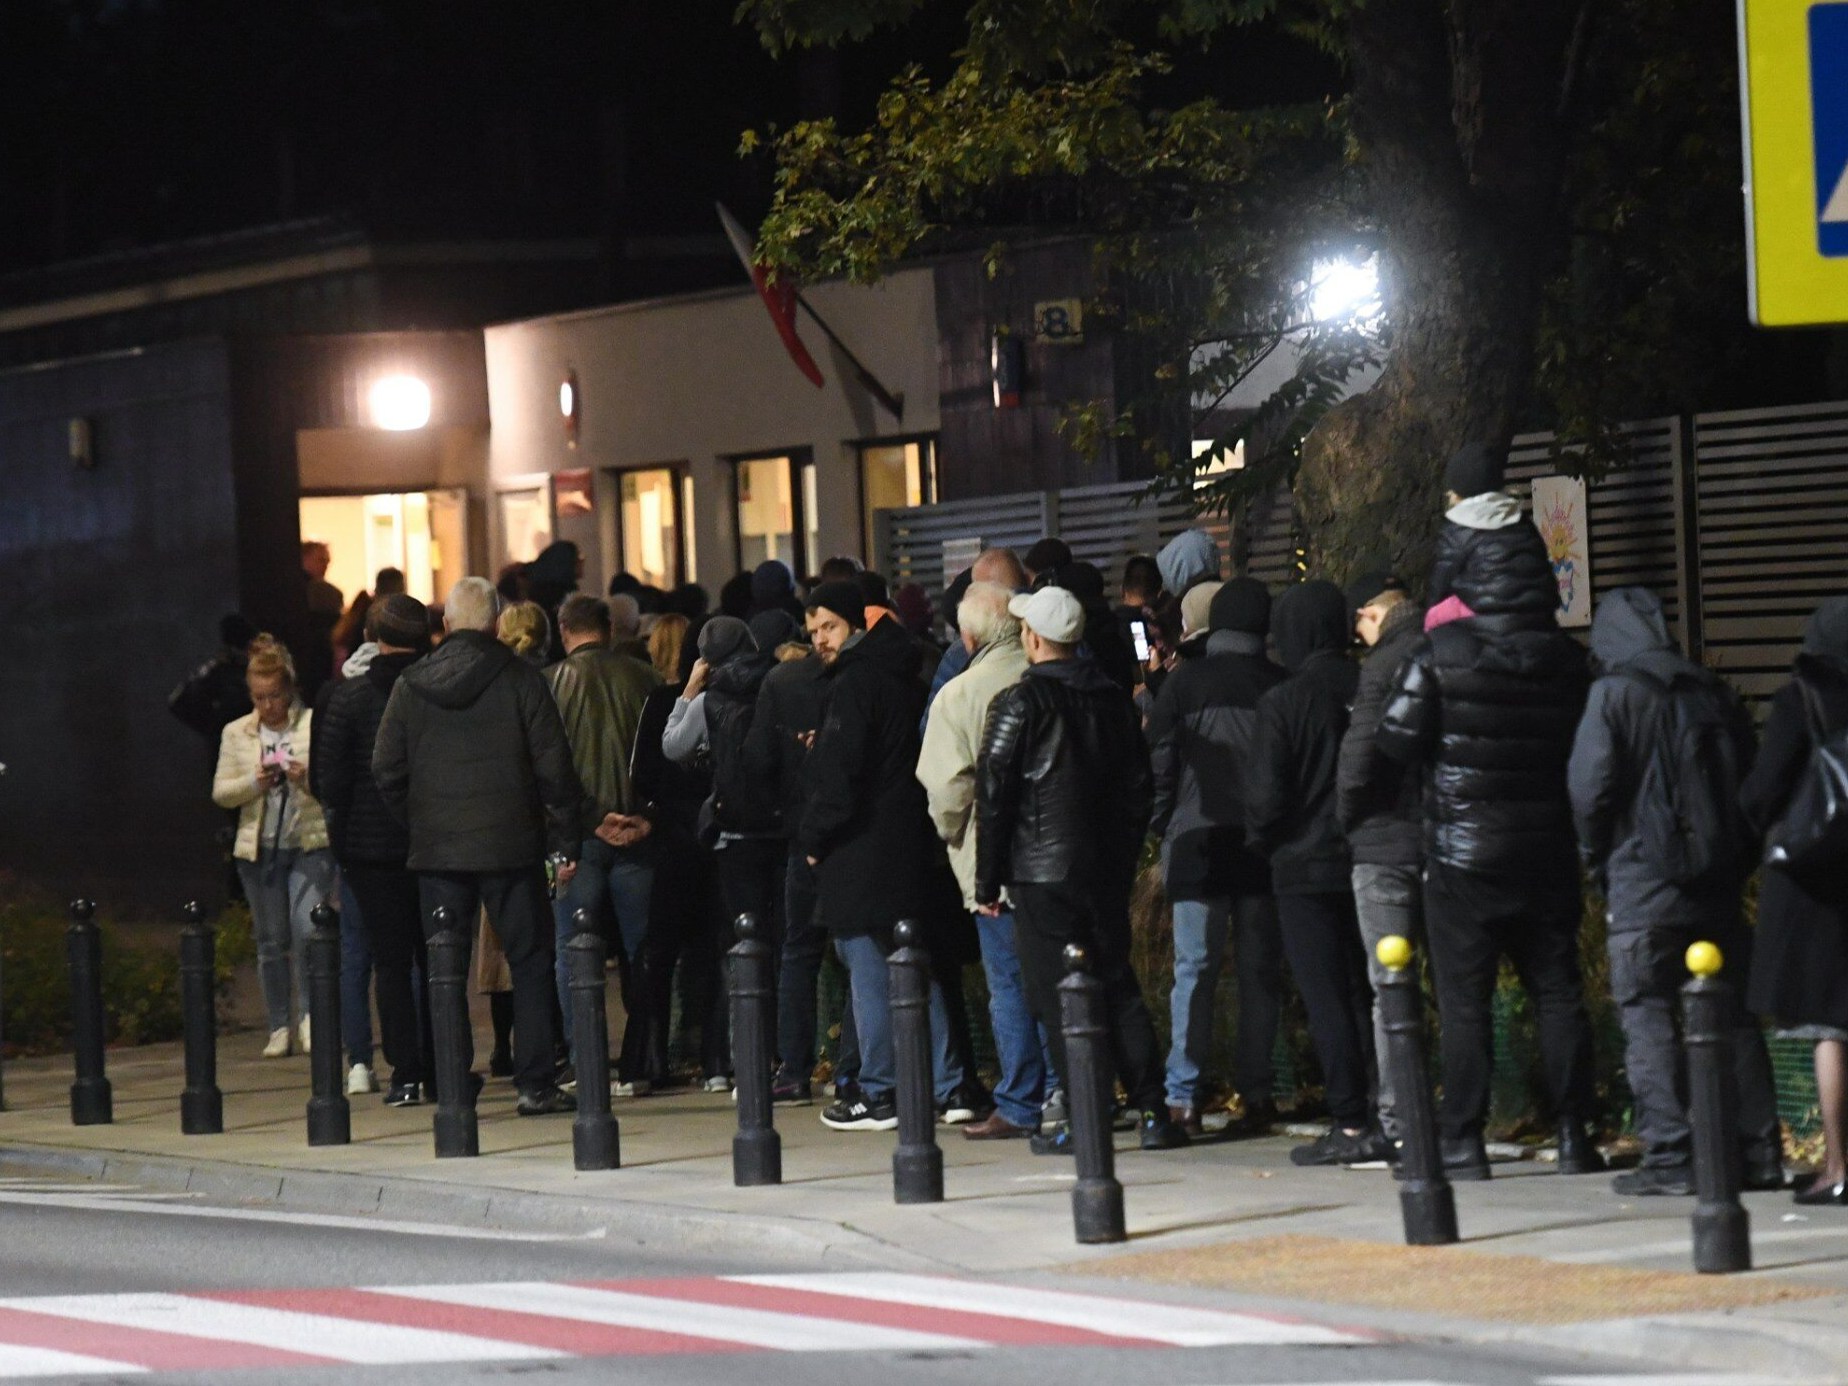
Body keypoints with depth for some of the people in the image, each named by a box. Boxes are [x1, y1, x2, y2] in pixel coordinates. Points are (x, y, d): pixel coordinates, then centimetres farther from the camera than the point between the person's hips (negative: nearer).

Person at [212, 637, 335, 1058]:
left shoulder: (315, 725, 0)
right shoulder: (236, 733, 9)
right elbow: (221, 792, 7)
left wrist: (309, 778, -19)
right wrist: (255, 782, -11)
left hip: (310, 844, -3)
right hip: (259, 847, 3)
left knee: (307, 929, -15)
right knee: (271, 941, 6)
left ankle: (309, 1017, 1)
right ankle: (279, 1027, 14)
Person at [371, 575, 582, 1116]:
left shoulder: (411, 686, 3)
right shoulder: (520, 681, -3)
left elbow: (386, 771, 4)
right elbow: (554, 768, -4)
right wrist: (565, 842, 2)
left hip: (437, 849, 2)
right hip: (510, 848, -2)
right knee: (530, 962, 4)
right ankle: (534, 1083, -1)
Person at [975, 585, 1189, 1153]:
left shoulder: (1019, 703, -9)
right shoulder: (1114, 700, 8)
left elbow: (993, 794, -8)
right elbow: (1139, 788, 13)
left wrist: (988, 880, -2)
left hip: (1041, 872, -5)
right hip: (1106, 871, 5)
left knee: (1057, 998, -2)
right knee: (1118, 986, 11)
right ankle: (1152, 1111, 6)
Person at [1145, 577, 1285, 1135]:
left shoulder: (1185, 682, -2)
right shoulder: (1280, 685, 0)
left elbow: (1160, 762, 0)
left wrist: (1164, 829, 10)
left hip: (1199, 844, -1)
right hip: (1265, 846, 1)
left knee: (1195, 969, 0)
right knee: (1261, 970, 8)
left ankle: (1184, 1095, -5)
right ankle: (1257, 1092, 7)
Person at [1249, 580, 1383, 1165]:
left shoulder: (1282, 702, -12)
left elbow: (1266, 794, -11)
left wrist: (1261, 839, 7)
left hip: (1307, 866, -4)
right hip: (1371, 863, 4)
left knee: (1326, 1000, -1)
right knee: (1364, 993, 13)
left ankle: (1349, 1124, -3)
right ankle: (1384, 1117, 11)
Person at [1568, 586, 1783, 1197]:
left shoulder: (1614, 694, -6)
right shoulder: (1714, 693, 10)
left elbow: (1591, 786, -10)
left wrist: (1595, 854, 6)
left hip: (1644, 885, -5)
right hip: (1718, 882, 5)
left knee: (1647, 1018, -1)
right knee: (1734, 1018, 10)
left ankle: (1669, 1157, -7)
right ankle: (1759, 1152, 9)